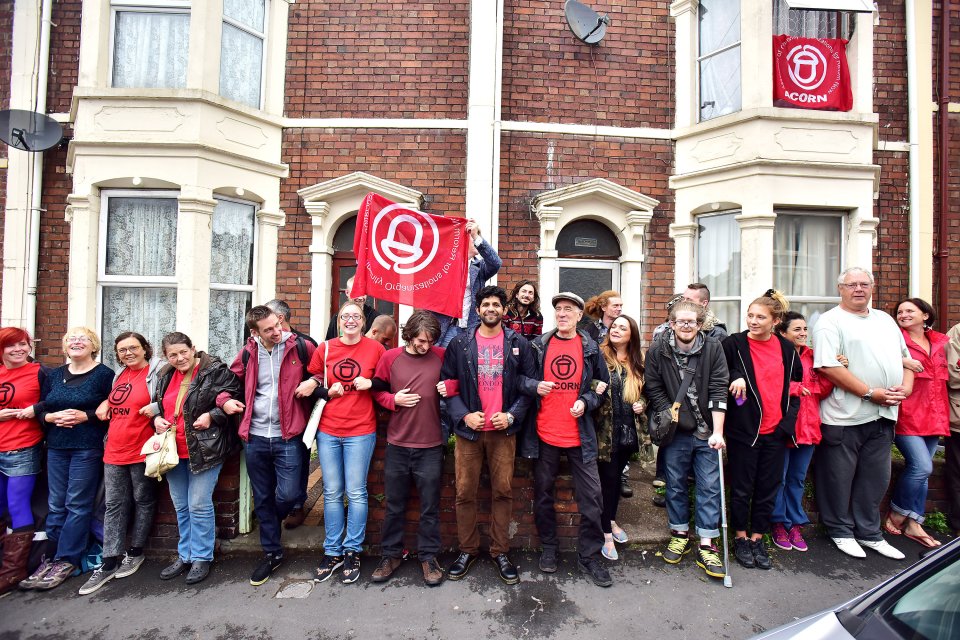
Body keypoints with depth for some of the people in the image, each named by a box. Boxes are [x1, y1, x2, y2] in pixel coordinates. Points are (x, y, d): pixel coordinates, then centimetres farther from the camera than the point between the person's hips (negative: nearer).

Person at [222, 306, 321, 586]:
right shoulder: (248, 353, 3)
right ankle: (271, 553, 32)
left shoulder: (299, 346, -6)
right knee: (262, 499, 14)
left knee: (287, 494, -4)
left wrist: (314, 381, -16)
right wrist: (225, 401, -2)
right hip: (255, 437, 3)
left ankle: (270, 523, 34)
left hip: (287, 437, -3)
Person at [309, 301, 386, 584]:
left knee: (356, 492, 5)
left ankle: (352, 551, 23)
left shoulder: (375, 348, -3)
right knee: (332, 493, 12)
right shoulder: (325, 349, 3)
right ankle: (332, 551, 28)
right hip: (328, 431, 3)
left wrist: (371, 383, -12)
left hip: (360, 432, -2)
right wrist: (327, 392, -6)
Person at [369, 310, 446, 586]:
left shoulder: (441, 357, -3)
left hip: (430, 446, -1)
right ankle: (391, 555, 34)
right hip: (397, 445, 1)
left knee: (430, 506, 10)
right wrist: (394, 400, -11)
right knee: (394, 506, 15)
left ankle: (428, 557, 29)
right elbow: (377, 391, 8)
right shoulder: (390, 358, -1)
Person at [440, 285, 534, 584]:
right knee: (465, 492, 7)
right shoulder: (459, 344, 3)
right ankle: (467, 549, 27)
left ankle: (500, 551, 26)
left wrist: (511, 415, -8)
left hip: (503, 430, 0)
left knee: (503, 491, 8)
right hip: (468, 429, 0)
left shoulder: (519, 344, 5)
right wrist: (464, 415, -9)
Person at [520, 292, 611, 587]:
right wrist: (535, 386, -13)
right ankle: (548, 548, 33)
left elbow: (603, 384, 10)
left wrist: (586, 402, -7)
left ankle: (589, 556, 23)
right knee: (543, 494, 12)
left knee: (591, 496, 4)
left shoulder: (591, 348, 3)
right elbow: (522, 379, 8)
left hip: (580, 435, 0)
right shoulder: (538, 346, 3)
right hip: (544, 433, 0)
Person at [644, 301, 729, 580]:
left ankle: (706, 545, 19)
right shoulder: (658, 350, -6)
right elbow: (653, 389, -1)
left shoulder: (713, 348, -5)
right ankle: (680, 534, 31)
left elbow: (718, 390, -9)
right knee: (675, 484, 12)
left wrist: (718, 432, -13)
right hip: (675, 431, 0)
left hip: (707, 432, 0)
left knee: (709, 487, 5)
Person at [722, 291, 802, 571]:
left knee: (768, 488, 13)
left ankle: (757, 538, 29)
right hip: (743, 428, -3)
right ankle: (740, 538, 26)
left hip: (775, 431, 4)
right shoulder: (734, 344, -7)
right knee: (741, 488, 8)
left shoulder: (787, 349, 5)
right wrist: (735, 379, -19)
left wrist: (789, 418, 5)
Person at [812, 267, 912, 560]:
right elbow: (828, 367, -17)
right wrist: (871, 393, -15)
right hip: (844, 416, -7)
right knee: (839, 478, 5)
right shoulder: (830, 322, -8)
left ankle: (869, 533, 30)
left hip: (883, 415, 7)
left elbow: (905, 358, 20)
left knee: (876, 478, 15)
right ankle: (841, 531, 21)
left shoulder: (886, 320, 17)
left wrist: (906, 386, 1)